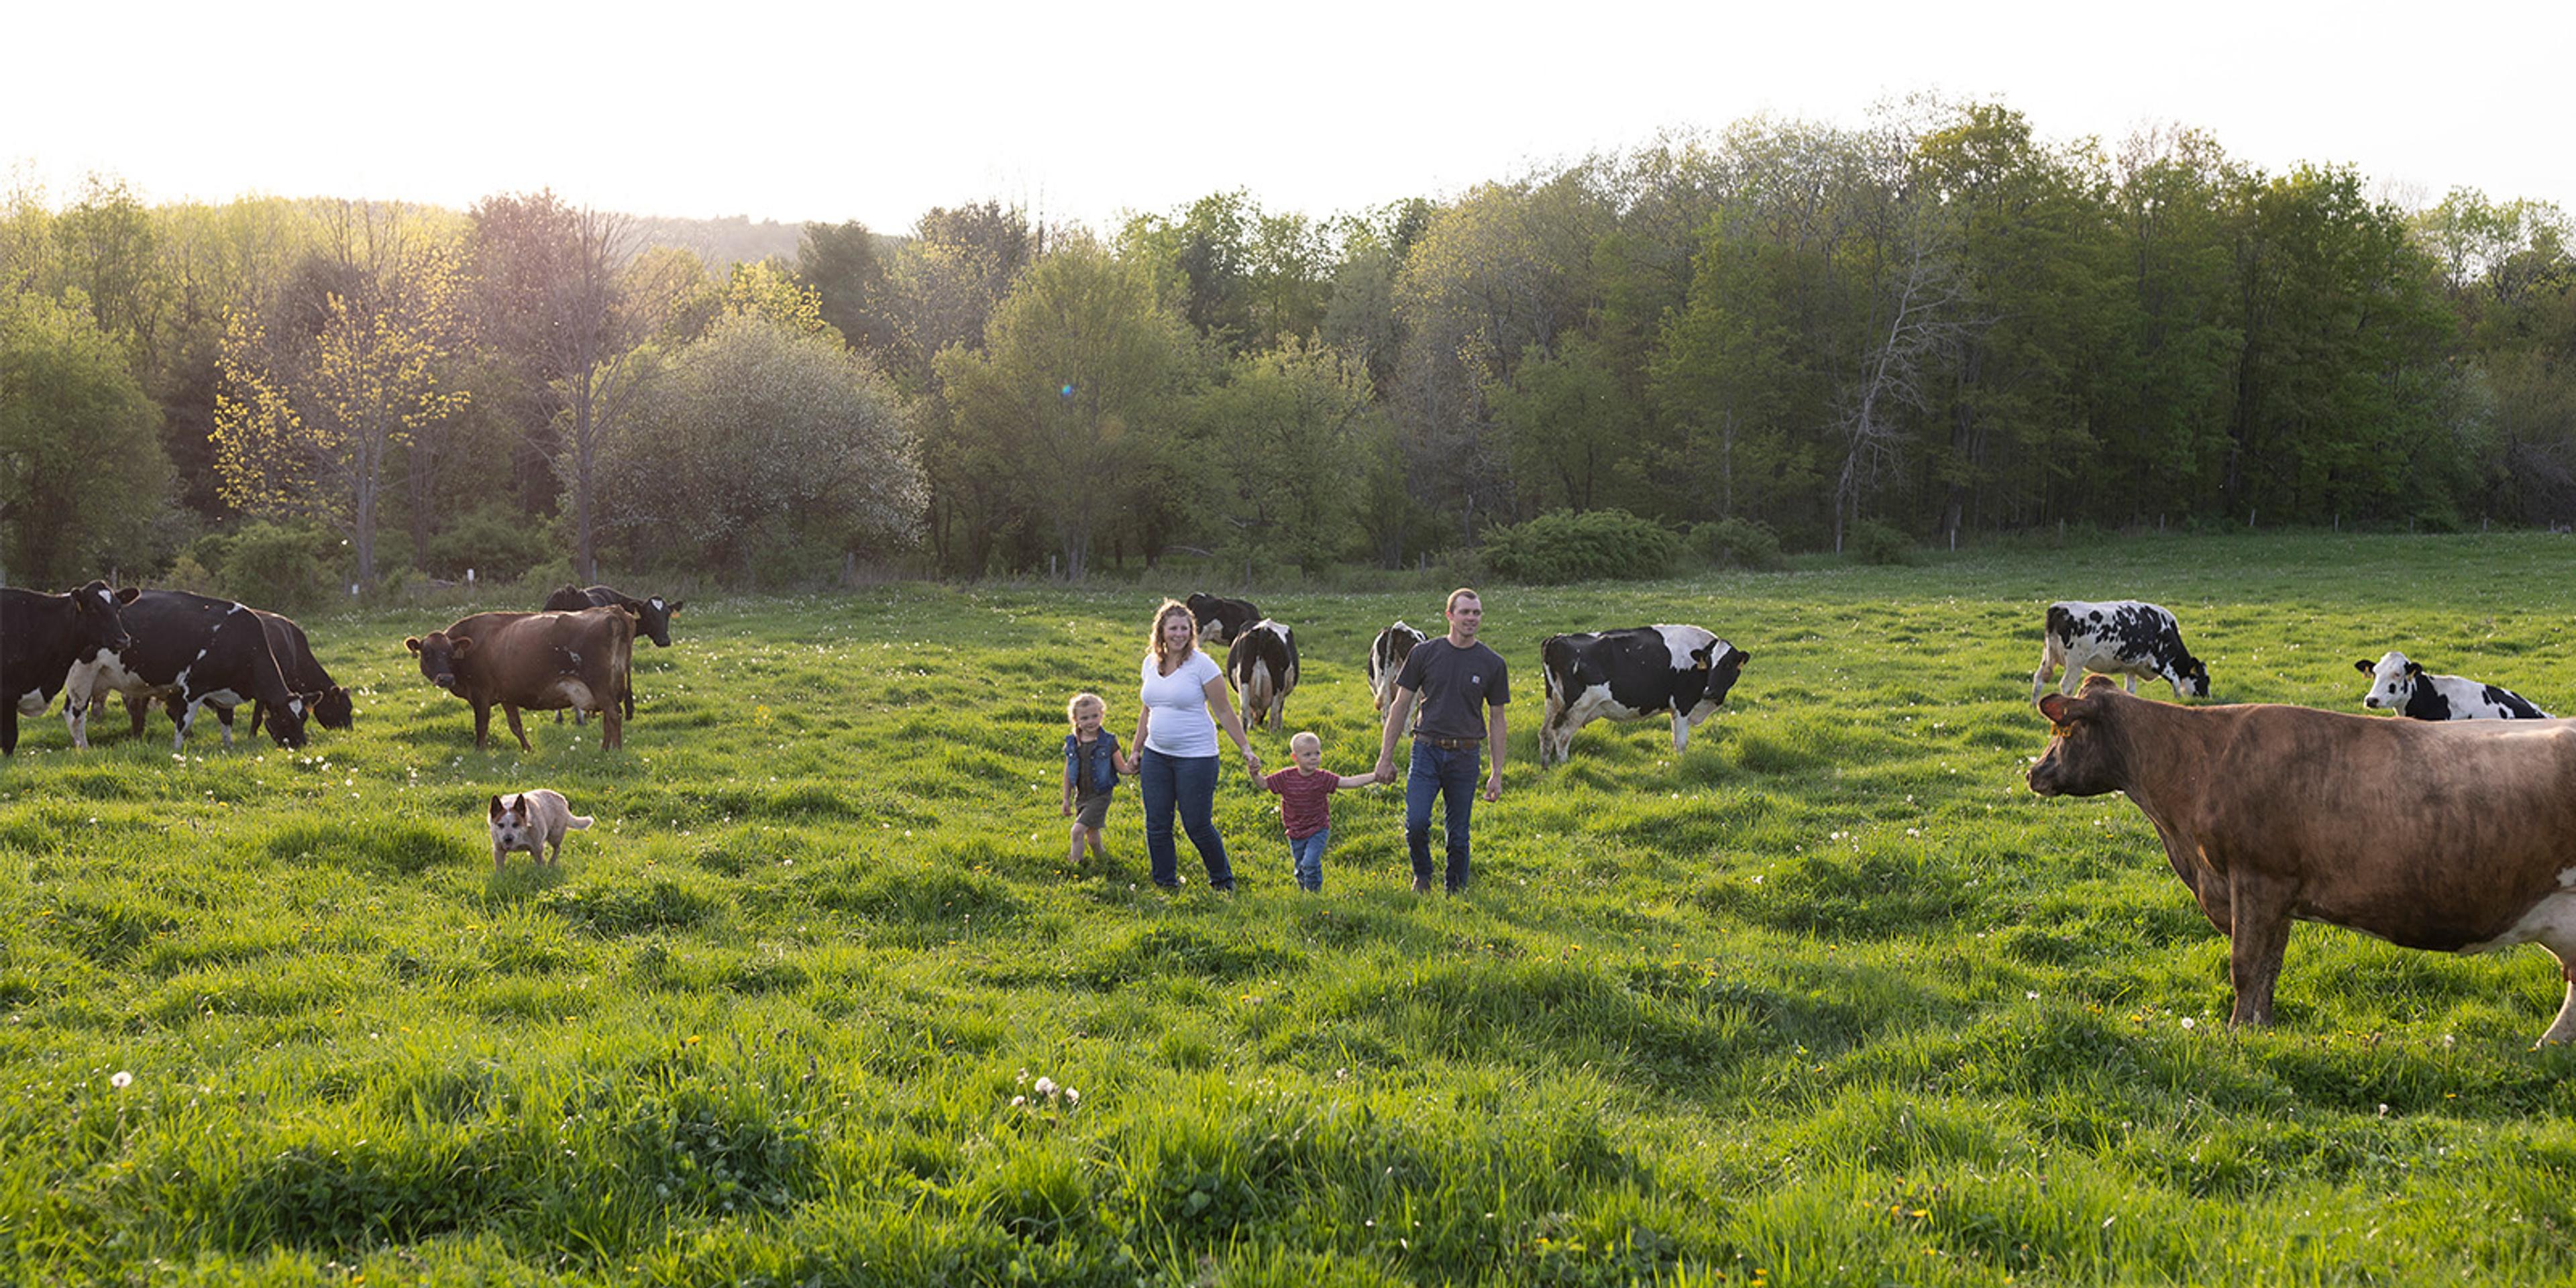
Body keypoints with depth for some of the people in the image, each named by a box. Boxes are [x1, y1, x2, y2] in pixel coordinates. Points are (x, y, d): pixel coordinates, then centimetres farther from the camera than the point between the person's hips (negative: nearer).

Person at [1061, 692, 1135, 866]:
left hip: (1100, 795, -4)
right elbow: (1068, 772, 10)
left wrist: (1130, 768, -28)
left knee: (1078, 830, -16)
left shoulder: (1108, 742, -9)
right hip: (1081, 796, 4)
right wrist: (1066, 799, 12)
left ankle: (1075, 862, -2)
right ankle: (1101, 856, 33)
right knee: (1092, 836, 10)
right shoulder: (1072, 743, 1)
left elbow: (1121, 767, -4)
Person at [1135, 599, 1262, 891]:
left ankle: (1222, 882, 19)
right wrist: (1136, 751, 20)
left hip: (1196, 757, -5)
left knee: (1197, 825, -2)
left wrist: (1247, 751, -8)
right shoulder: (1151, 664, 8)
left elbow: (1225, 713, -6)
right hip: (1156, 755, 5)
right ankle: (1165, 885, 19)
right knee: (1157, 825, 6)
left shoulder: (1202, 665, -9)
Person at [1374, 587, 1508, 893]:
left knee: (1458, 835, 5)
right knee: (1416, 822, -14)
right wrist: (1386, 757, 1)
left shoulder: (1492, 664, 2)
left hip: (1465, 756, 1)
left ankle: (1456, 893, 21)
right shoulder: (1425, 653, 1)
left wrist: (1497, 774, 3)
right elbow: (1400, 706, 5)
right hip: (1427, 751, -1)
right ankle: (1422, 876, 13)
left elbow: (1496, 721, 7)